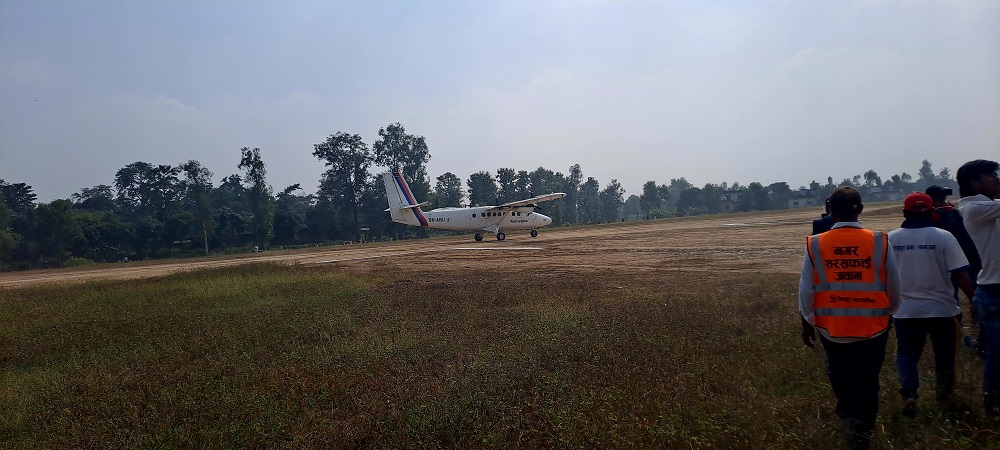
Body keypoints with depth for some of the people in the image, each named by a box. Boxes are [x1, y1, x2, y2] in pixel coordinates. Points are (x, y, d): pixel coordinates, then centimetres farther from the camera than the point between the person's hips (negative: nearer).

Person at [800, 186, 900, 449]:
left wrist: (807, 323, 8)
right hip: (872, 325, -1)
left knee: (839, 373, 25)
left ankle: (847, 413, 39)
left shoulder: (815, 245, -10)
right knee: (866, 380, 9)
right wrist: (889, 314, 19)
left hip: (831, 326, 1)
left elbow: (806, 289, -5)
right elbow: (893, 287, -1)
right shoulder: (879, 242, -10)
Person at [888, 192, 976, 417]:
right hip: (940, 308, 0)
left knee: (906, 354, 11)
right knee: (944, 354, 19)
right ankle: (943, 396, 33)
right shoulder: (943, 237, -10)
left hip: (906, 310, 1)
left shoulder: (890, 239, -5)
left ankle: (909, 394, -9)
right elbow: (961, 274, -13)